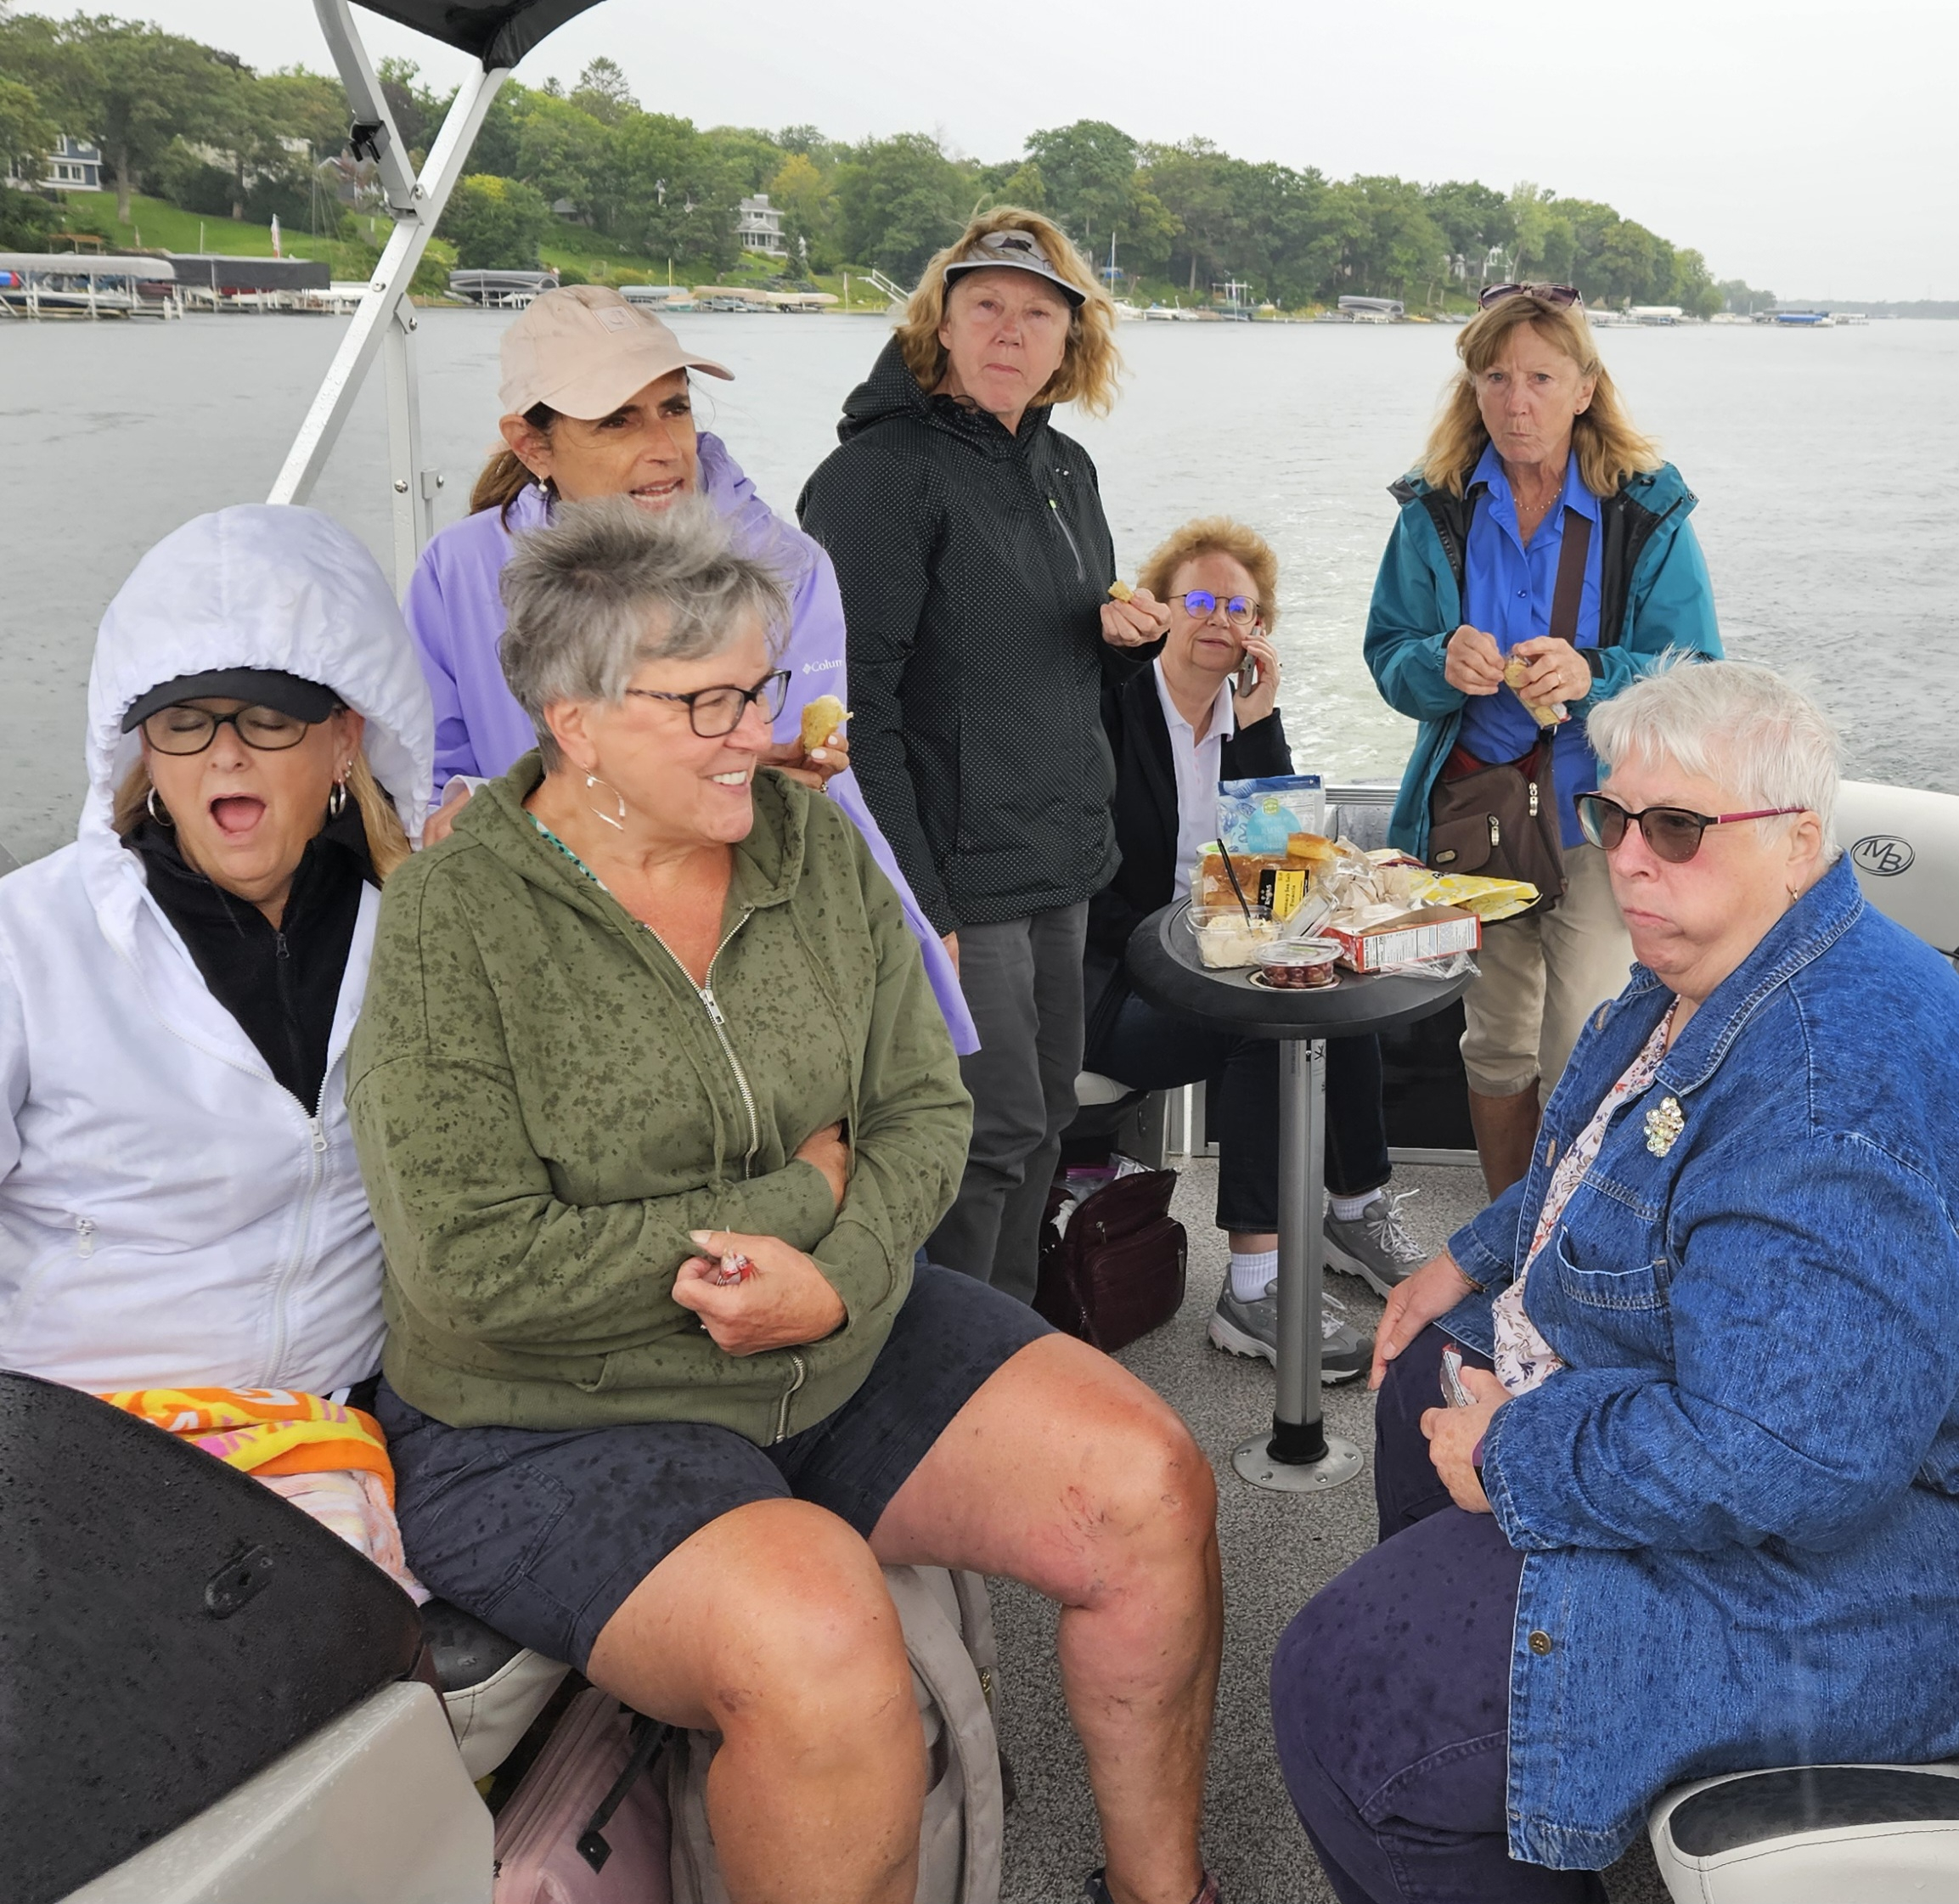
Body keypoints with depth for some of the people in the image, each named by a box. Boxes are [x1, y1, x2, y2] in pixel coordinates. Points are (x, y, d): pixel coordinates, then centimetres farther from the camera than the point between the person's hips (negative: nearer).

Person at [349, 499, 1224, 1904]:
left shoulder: (815, 849, 1)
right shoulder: (450, 927, -15)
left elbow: (926, 1108, 3)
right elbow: (480, 1267, -21)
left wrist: (845, 1272, -18)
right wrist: (798, 1196, -16)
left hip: (850, 1345, 6)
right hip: (563, 1423, -5)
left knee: (1152, 1489, -7)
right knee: (822, 1643, -31)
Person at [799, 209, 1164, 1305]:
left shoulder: (1066, 469, 13)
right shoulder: (883, 471, -12)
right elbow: (858, 698, -19)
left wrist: (1124, 628, 0)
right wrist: (913, 900, -24)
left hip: (1059, 861, 8)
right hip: (956, 870, -8)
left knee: (1043, 1121, 15)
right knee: (994, 1132, -5)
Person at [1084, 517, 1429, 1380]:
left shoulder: (1245, 716, 11)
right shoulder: (1116, 703, -6)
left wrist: (1259, 718, -8)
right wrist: (1164, 945, -25)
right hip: (1107, 981, -6)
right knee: (1268, 1026, -29)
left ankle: (1358, 1211, 1)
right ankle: (1252, 1290, -27)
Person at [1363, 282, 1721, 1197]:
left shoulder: (1648, 513, -6)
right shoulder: (1436, 510, 2)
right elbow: (1388, 656, 3)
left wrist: (1592, 676, -27)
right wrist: (1440, 665, -20)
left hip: (1598, 811, -3)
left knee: (1584, 1058, -9)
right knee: (1495, 1044, 15)